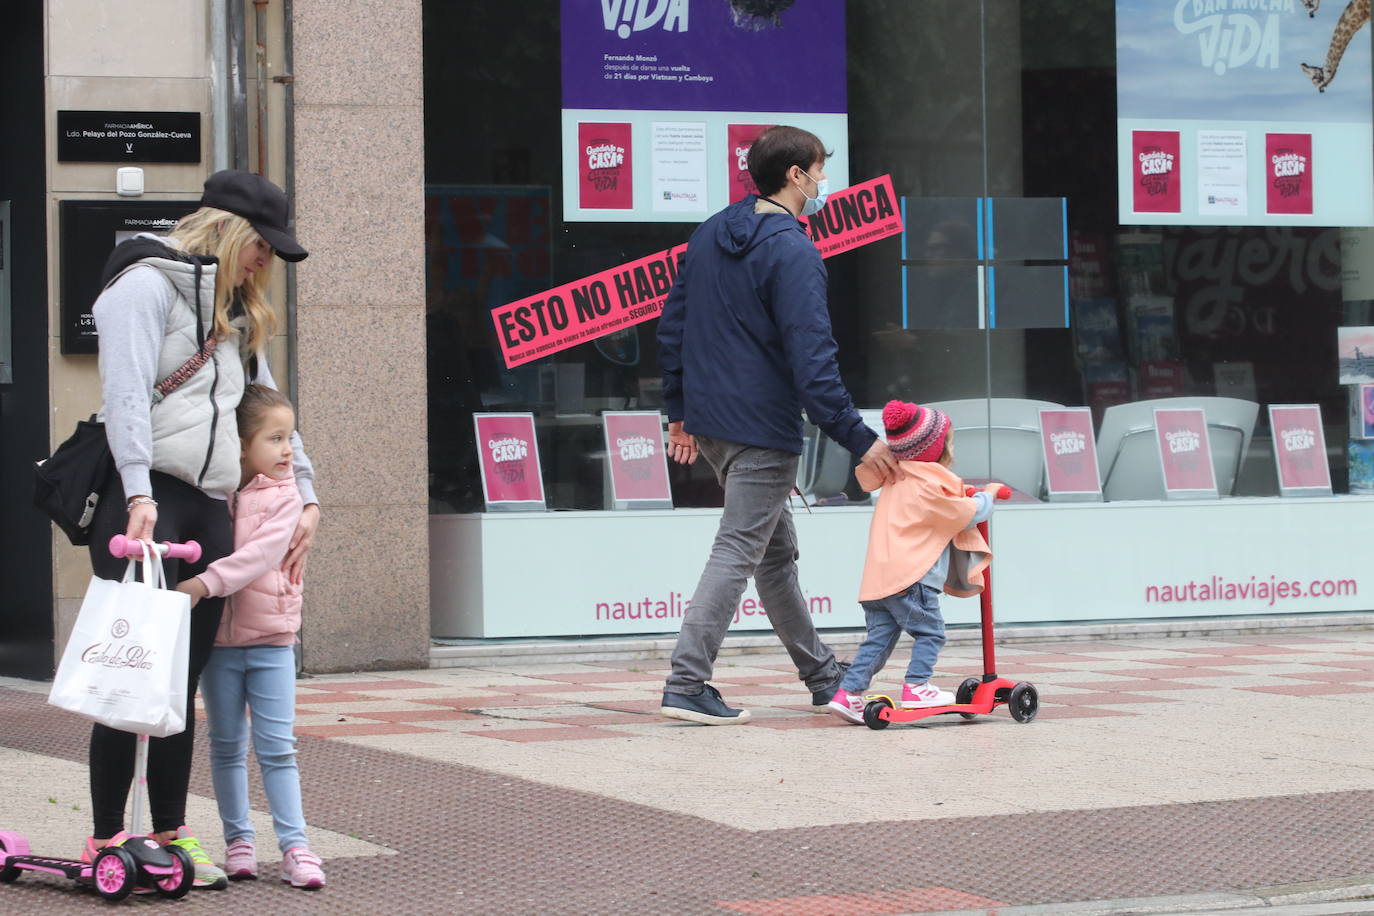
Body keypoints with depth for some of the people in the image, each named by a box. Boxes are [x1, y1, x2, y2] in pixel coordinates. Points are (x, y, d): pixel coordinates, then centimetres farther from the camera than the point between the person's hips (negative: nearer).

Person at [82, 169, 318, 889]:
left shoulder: (235, 315, 25)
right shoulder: (148, 284, -2)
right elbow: (126, 393, -14)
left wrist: (306, 498, 21)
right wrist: (140, 494, -25)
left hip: (209, 510, 8)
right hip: (143, 502, -8)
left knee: (183, 683, 7)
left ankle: (171, 835, 12)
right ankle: (106, 840, -4)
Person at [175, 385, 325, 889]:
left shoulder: (284, 497, -3)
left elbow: (259, 555, -17)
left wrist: (207, 583, -28)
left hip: (270, 638, -1)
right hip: (217, 639, 2)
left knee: (277, 747, -3)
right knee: (226, 745, 10)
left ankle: (294, 844, -1)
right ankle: (237, 839, 18)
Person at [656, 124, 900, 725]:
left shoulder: (709, 235, 10)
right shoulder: (793, 253, -16)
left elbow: (672, 326, 15)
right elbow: (811, 360, -20)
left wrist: (680, 411, 22)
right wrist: (859, 440, -17)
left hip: (709, 421, 9)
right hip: (763, 429, -9)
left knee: (777, 551, 18)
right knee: (737, 552, -6)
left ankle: (821, 675, 29)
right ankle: (687, 685, -10)